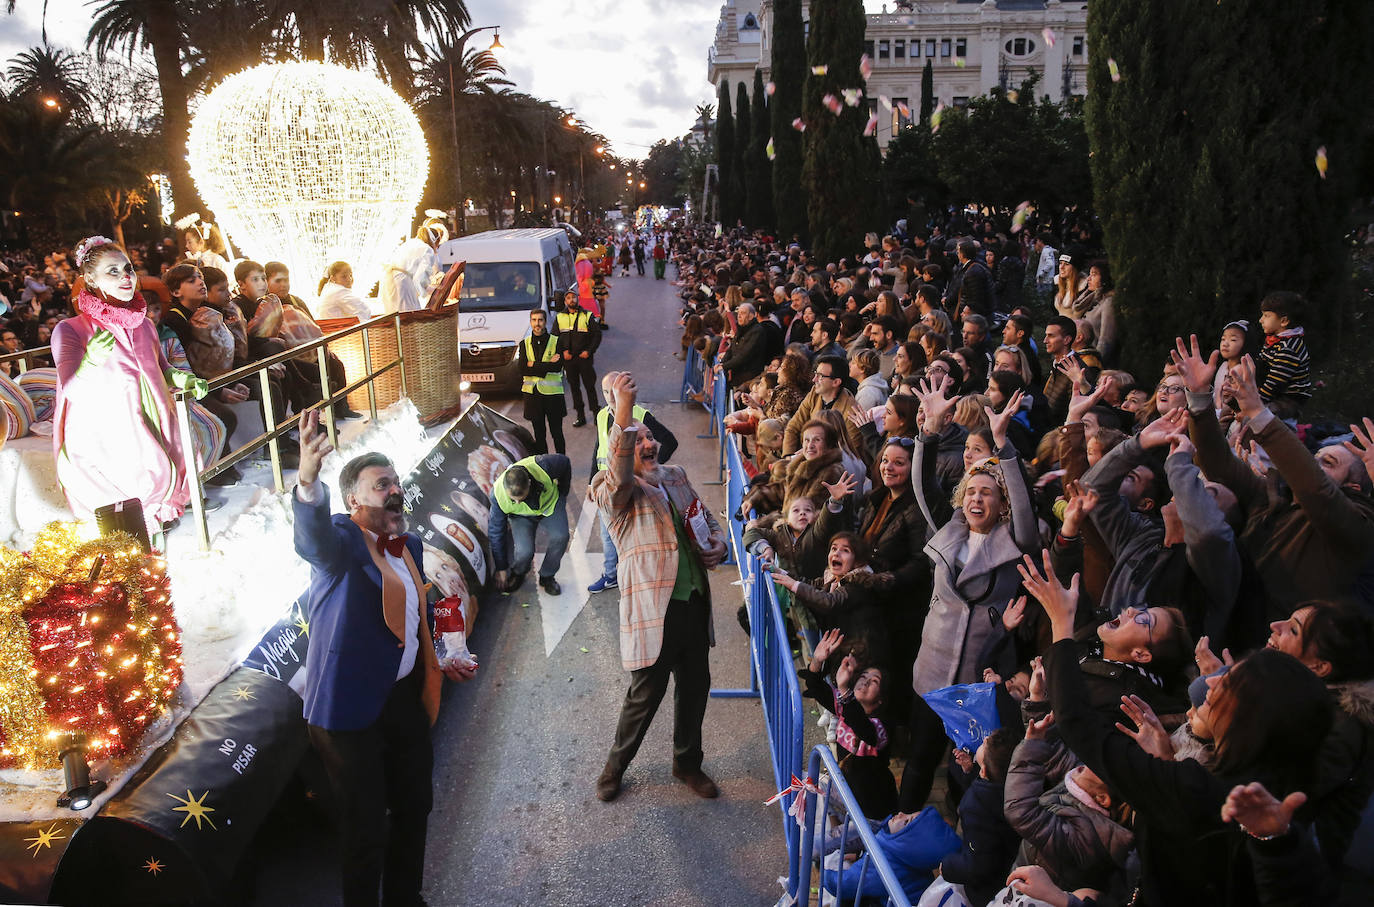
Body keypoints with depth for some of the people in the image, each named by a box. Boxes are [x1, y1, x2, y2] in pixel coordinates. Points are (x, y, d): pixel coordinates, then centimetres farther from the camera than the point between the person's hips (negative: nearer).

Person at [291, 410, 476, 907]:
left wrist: (441, 661, 10)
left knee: (414, 805, 22)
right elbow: (313, 536, -42)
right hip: (354, 707, -7)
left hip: (407, 696, 8)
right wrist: (307, 479, -61)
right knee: (366, 827, 5)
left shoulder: (408, 545, 8)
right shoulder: (340, 542, -16)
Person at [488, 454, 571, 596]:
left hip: (551, 503, 1)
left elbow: (565, 462, -11)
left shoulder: (543, 466, -37)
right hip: (522, 515, -1)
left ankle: (546, 577, 1)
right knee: (524, 551, -25)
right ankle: (517, 574, 11)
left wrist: (562, 495, 2)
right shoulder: (498, 495, -33)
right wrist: (501, 569, -10)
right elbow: (496, 533, -18)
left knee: (560, 537, -25)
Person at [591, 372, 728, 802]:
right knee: (646, 693, 6)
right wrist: (622, 416, -50)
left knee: (695, 685, 18)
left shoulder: (675, 476, 13)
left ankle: (688, 762, 40)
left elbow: (706, 517, 24)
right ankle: (616, 764, 32)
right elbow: (619, 478, -35)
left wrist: (717, 542, 0)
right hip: (653, 608, -7)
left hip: (694, 602, 7)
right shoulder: (616, 492, -10)